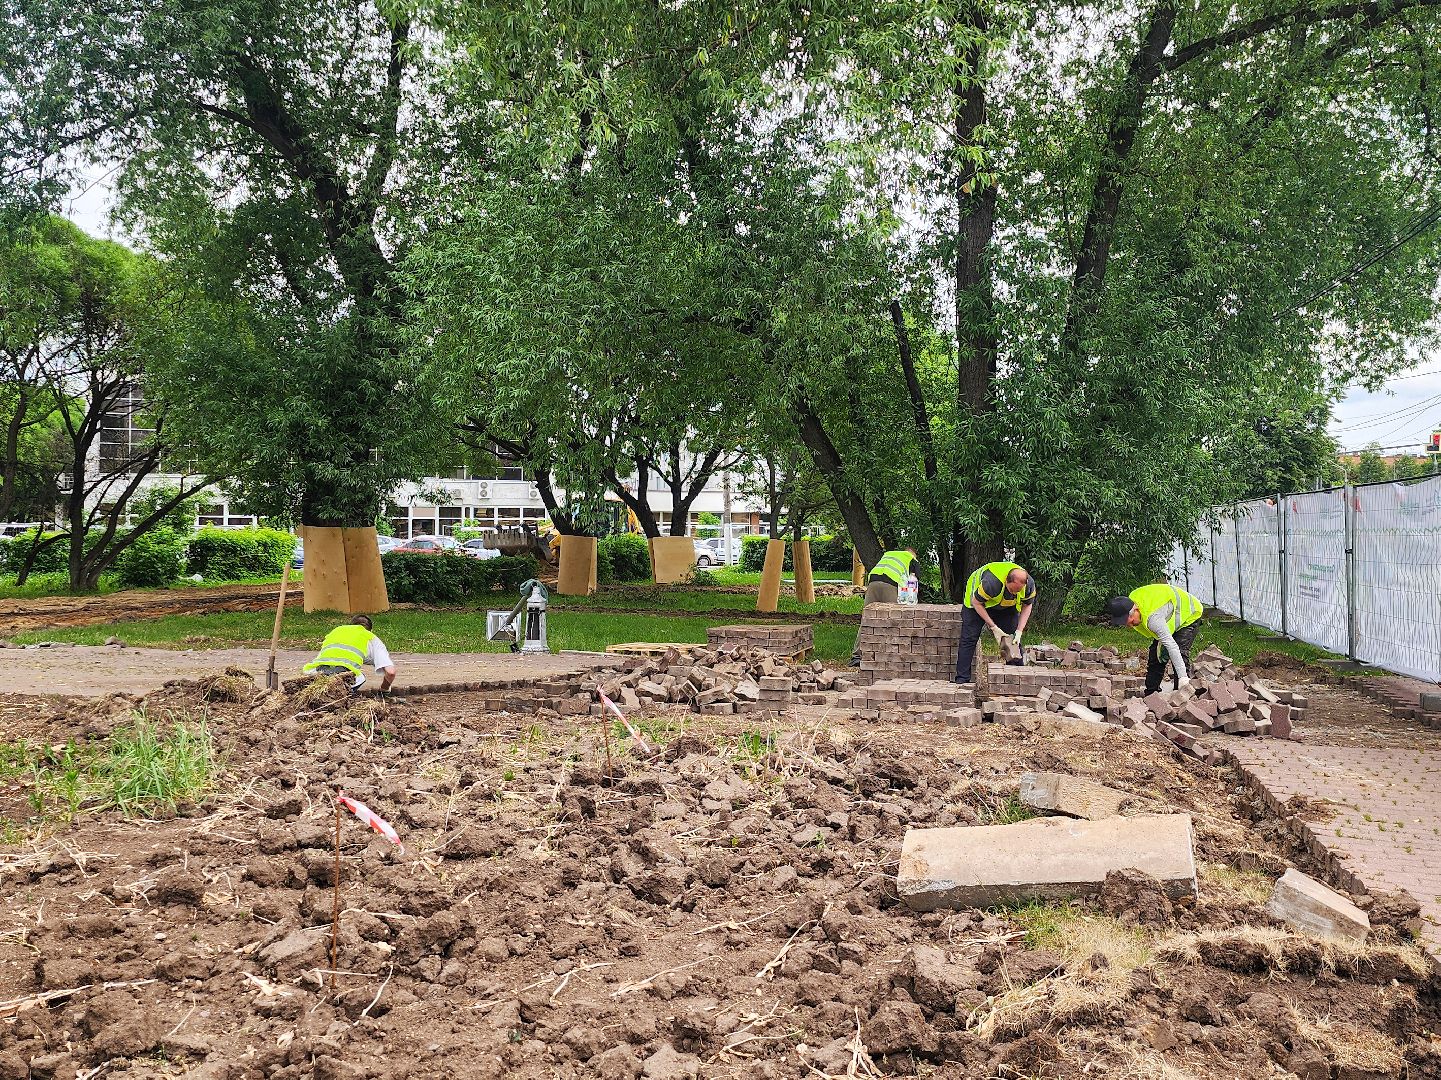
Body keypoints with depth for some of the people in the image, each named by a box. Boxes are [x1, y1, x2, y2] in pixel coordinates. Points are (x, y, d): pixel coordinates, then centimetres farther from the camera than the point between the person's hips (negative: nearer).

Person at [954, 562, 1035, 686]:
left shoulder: (1029, 585, -27)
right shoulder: (992, 582, -43)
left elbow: (1027, 606, -8)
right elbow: (977, 603, -27)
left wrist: (1019, 632, -17)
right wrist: (994, 628, -26)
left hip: (1007, 606, 4)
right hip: (978, 600, -4)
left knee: (1014, 640, -3)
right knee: (970, 638, -12)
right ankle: (963, 679, -10)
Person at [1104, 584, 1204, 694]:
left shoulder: (1153, 618, -44)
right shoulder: (1131, 600, -19)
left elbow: (1171, 645, -48)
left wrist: (1182, 677, -53)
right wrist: (1160, 640, -10)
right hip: (1169, 620, 9)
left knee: (1180, 653, -24)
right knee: (1155, 656, 4)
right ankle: (1150, 695, 10)